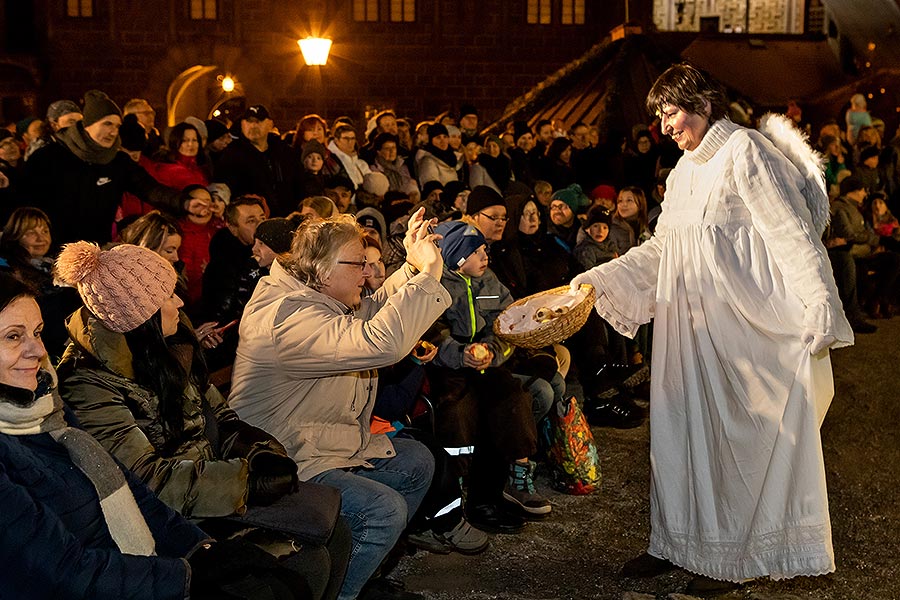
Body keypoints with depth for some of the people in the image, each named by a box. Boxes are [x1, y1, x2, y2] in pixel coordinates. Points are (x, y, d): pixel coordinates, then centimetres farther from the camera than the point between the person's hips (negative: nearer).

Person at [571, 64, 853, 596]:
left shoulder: (744, 149, -9)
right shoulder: (685, 171, 16)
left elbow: (792, 231, -16)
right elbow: (662, 247, 20)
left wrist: (822, 309, -23)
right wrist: (597, 280, 13)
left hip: (745, 322, -8)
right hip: (690, 322, 8)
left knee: (741, 430, 1)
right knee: (683, 425, 10)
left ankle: (737, 554, 13)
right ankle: (678, 541, 21)